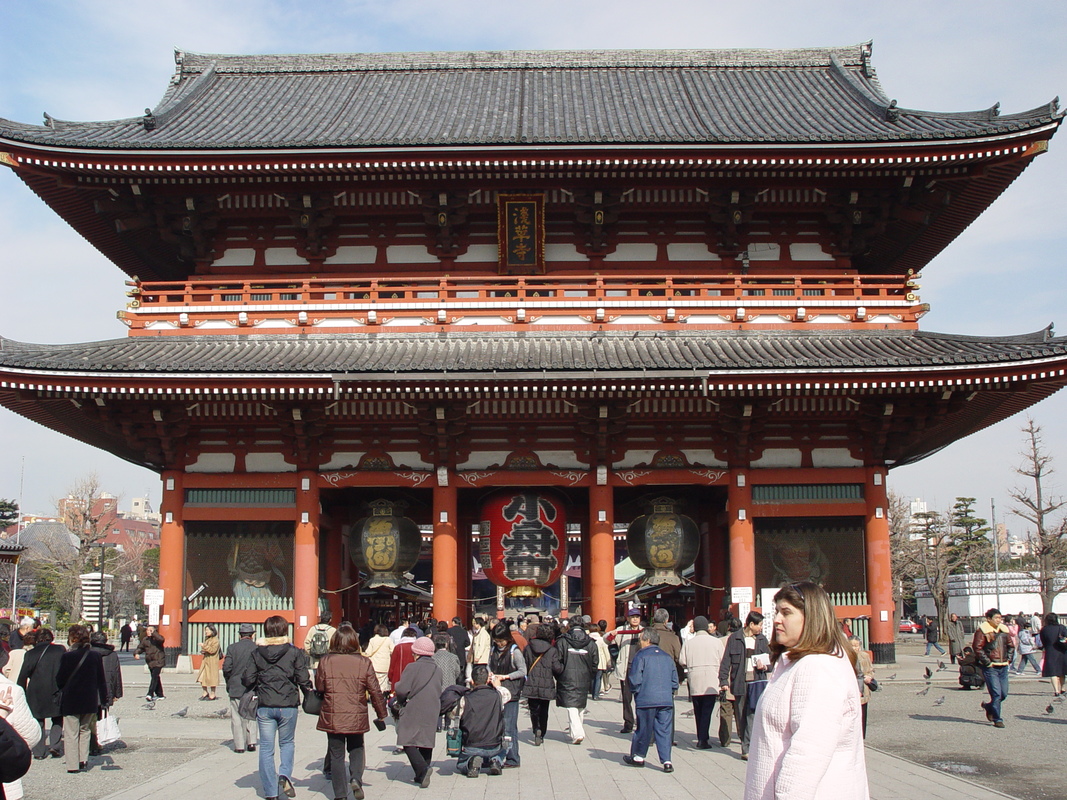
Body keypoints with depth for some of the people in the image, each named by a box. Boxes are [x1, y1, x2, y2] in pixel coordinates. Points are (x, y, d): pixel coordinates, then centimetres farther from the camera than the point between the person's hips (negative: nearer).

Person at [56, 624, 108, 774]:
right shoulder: (96, 656, -1)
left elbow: (60, 681, -7)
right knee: (84, 730, 19)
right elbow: (102, 681, 2)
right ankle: (83, 760, 14)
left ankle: (73, 764, 3)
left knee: (71, 733, 5)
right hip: (90, 701, 4)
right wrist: (104, 700, 9)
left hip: (70, 701, -4)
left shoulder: (67, 657, -12)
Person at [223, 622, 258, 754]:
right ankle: (251, 741, 8)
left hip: (236, 688, -1)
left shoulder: (232, 648, -5)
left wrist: (229, 682, 9)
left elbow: (226, 668, -7)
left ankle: (239, 745, 5)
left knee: (237, 717, 6)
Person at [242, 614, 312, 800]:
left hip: (265, 707, 1)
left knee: (266, 748, 9)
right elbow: (303, 679, -7)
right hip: (288, 706, -1)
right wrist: (309, 689, 13)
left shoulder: (257, 653, 1)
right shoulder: (294, 652, -4)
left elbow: (248, 680, -1)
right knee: (287, 743, 18)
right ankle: (285, 775, -6)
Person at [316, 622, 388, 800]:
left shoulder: (325, 661, -6)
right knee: (356, 749, 21)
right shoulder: (364, 662, -6)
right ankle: (356, 779, -2)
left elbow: (319, 687, 4)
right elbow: (375, 691, -2)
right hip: (356, 717, 0)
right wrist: (381, 715, 9)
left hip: (332, 717, 0)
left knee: (336, 755, 11)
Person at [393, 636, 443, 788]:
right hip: (432, 712, 6)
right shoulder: (437, 670, 12)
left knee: (408, 743, -4)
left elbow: (402, 690, -14)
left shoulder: (412, 667, -8)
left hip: (414, 712, -6)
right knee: (426, 742, 13)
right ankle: (423, 775, 11)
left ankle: (422, 769, -22)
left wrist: (402, 700, 6)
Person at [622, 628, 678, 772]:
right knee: (664, 730, 4)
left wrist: (634, 691, 6)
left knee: (643, 729, 8)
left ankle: (638, 757, 22)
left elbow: (635, 679, -9)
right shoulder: (667, 657, 12)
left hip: (646, 700, -4)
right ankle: (666, 761, -3)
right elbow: (675, 680, 13)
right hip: (666, 700, 4)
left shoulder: (641, 655, -5)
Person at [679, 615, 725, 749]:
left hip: (694, 681, 2)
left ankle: (701, 738, 20)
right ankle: (703, 740, -8)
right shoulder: (716, 641, -1)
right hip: (711, 681, -2)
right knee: (707, 711, -1)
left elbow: (682, 661, -1)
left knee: (698, 711, 14)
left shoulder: (688, 642, 1)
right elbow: (723, 661, -1)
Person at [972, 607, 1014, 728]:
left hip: (1003, 667, 7)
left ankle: (988, 706, 35)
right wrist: (987, 662, -14)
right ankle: (997, 719, 1)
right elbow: (977, 648, -13)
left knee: (1004, 694, 10)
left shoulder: (1004, 630, 12)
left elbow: (1010, 646, 23)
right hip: (990, 667, -7)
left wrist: (1009, 659, 11)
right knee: (996, 693, -9)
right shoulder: (982, 630, -9)